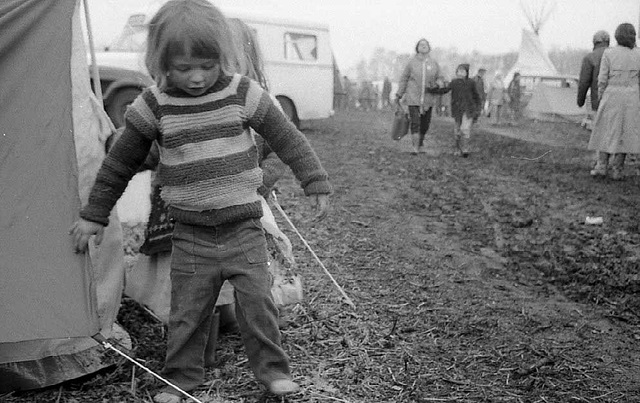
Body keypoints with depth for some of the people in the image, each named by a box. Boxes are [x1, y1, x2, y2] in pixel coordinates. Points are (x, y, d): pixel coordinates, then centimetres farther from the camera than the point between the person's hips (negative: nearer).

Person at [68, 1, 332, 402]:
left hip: (244, 227, -1)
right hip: (191, 234, 1)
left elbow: (288, 140, 1)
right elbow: (120, 163, 5)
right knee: (187, 311, 8)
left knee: (257, 301, 2)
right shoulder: (155, 105, -5)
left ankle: (273, 369, 22)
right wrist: (94, 215, 9)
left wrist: (318, 184, 0)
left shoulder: (243, 92, -7)